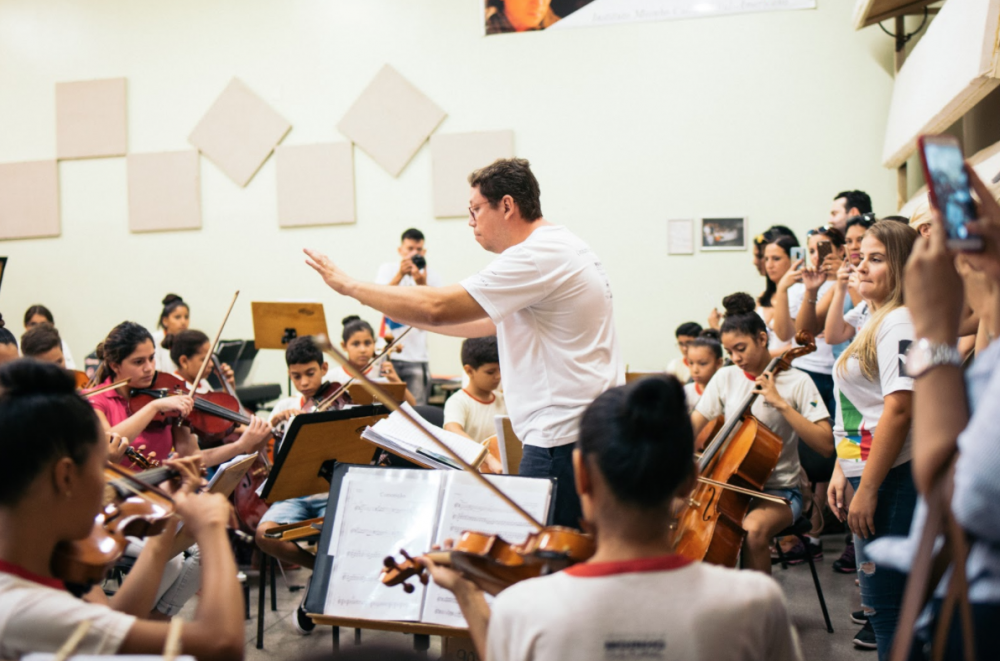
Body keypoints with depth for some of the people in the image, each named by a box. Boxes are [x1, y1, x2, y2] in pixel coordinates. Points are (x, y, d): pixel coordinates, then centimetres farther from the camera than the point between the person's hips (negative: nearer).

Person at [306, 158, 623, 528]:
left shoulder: (537, 257, -17)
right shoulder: (559, 248, 17)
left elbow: (437, 309, -21)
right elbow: (492, 322, 24)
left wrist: (349, 286, -10)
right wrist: (409, 316, 23)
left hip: (563, 438, -10)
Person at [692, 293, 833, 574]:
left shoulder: (797, 382, -5)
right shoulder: (725, 377, 6)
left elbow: (826, 445, -14)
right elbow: (692, 427, 5)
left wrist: (781, 403, -19)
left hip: (779, 490, -4)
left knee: (754, 529, -35)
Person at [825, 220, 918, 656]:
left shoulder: (899, 322, -15)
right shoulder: (875, 320, 15)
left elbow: (899, 409, -23)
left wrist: (867, 489, -22)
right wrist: (842, 470, 13)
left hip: (890, 479, -10)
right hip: (866, 474, 10)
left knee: (885, 601, -2)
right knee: (879, 597, 19)